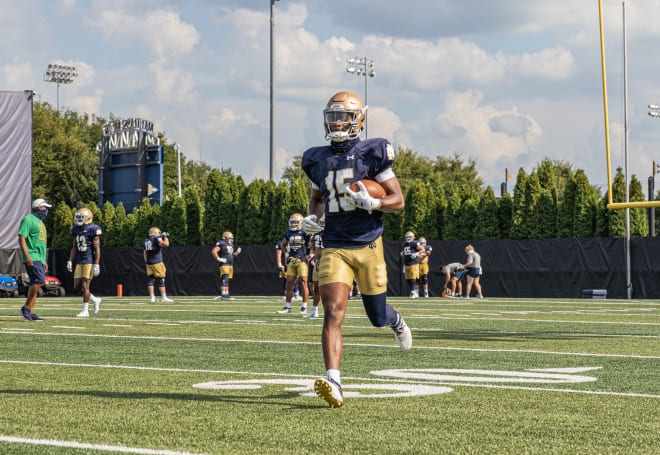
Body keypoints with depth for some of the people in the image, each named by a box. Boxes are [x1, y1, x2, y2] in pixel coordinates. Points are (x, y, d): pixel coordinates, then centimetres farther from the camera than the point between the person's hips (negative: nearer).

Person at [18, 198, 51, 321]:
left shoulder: (40, 222, 22)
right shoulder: (28, 220, -8)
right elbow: (21, 238, -15)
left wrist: (44, 261, 25)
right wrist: (27, 256, -23)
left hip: (39, 258, 10)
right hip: (32, 258, -10)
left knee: (35, 284, 6)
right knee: (39, 280, -19)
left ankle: (30, 312, 7)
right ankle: (26, 307, -12)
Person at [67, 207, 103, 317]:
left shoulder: (92, 230, -11)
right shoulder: (76, 230, 10)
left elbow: (97, 249, -12)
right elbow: (74, 247, 16)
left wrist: (97, 265, -16)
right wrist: (70, 261, 9)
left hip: (90, 261, -7)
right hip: (79, 261, 8)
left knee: (85, 286, -7)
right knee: (77, 286, 6)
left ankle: (85, 311, 1)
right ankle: (95, 300, 24)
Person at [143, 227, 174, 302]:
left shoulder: (146, 241, 12)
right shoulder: (157, 239, -10)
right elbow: (166, 244, -25)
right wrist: (165, 237, -7)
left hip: (149, 263, 7)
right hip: (157, 262, -7)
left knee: (150, 279, 7)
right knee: (160, 280, -2)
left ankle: (152, 297, 6)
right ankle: (164, 297, -1)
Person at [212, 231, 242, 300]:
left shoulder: (231, 244, 16)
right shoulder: (221, 244, -11)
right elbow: (213, 251, -20)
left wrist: (237, 252, 8)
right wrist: (219, 259, -20)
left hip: (230, 264, 9)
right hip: (224, 264, -9)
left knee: (228, 280, 11)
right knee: (224, 279, -14)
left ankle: (226, 294, 16)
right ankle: (223, 295, -17)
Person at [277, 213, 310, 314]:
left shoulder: (305, 232, -7)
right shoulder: (289, 233, 10)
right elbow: (283, 244, 27)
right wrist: (287, 254, 17)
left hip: (302, 260, -5)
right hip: (291, 260, 5)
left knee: (303, 282, -6)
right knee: (289, 283, 6)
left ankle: (304, 306, 0)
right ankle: (287, 306, 12)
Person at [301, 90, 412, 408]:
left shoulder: (371, 154, -3)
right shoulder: (318, 160, 8)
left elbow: (398, 201, -2)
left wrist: (371, 203, -22)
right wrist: (311, 217, 4)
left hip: (368, 245, -2)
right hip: (334, 247, 2)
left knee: (377, 316, 12)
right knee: (332, 314, -16)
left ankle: (395, 320, 50)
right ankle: (333, 382, -23)